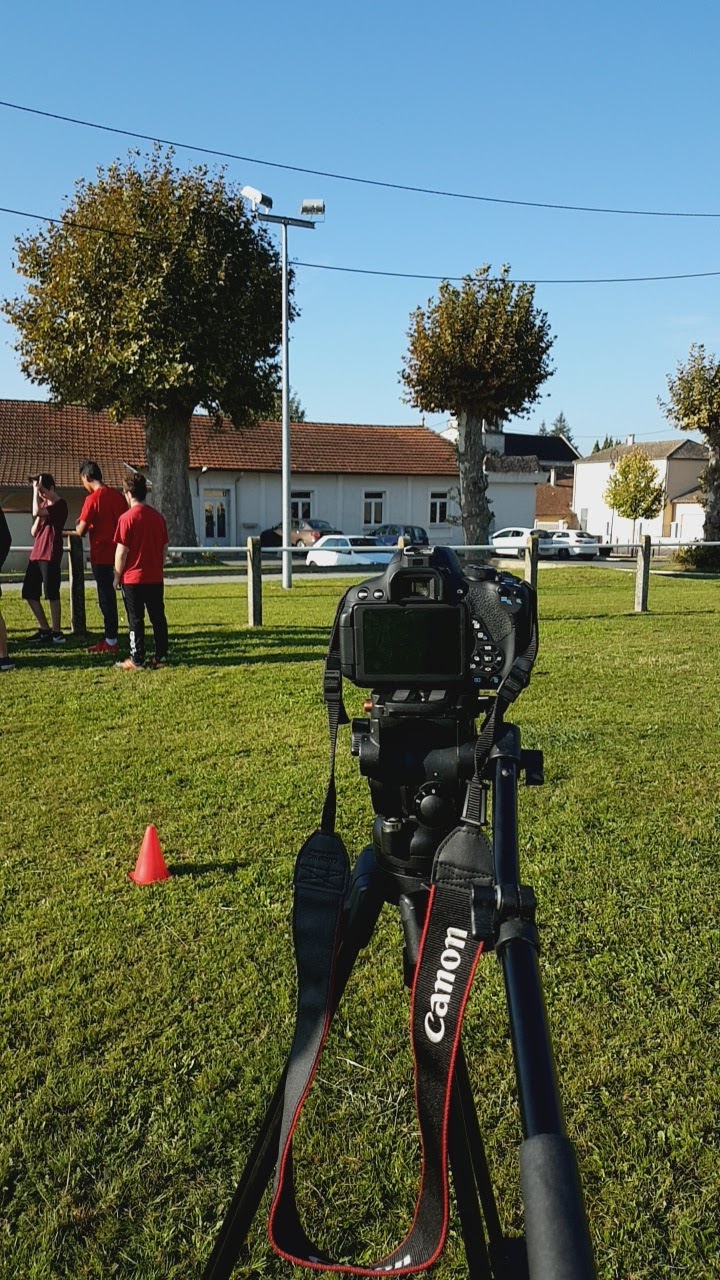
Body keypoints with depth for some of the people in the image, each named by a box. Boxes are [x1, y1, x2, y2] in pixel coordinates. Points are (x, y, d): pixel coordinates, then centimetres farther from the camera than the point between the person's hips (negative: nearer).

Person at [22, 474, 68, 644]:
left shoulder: (60, 504, -8)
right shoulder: (43, 505, 19)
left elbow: (36, 512, -25)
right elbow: (33, 532, 16)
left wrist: (36, 489, -15)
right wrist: (39, 519, -2)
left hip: (50, 556, -9)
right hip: (36, 555, 9)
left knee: (52, 594, -7)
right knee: (29, 593, 9)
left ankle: (56, 633, 0)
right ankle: (45, 630, 19)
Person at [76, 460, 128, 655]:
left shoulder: (92, 498, -14)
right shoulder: (117, 495, 6)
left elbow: (81, 530, -13)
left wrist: (78, 526, 8)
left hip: (101, 554, -7)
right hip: (116, 552, 7)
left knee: (106, 597, -1)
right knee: (109, 595, 15)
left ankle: (111, 641, 4)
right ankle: (110, 637, 22)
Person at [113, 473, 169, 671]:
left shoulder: (127, 518, -12)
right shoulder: (158, 516, 5)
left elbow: (121, 551, -12)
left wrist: (117, 575, -2)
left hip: (133, 578, -5)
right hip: (155, 578, 5)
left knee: (136, 620, 1)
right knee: (158, 617, 9)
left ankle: (136, 660, 3)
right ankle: (161, 656, 13)